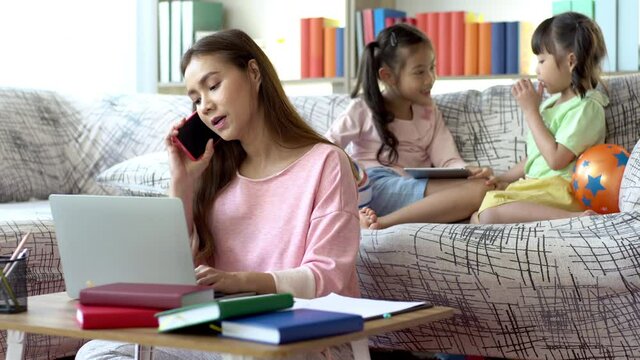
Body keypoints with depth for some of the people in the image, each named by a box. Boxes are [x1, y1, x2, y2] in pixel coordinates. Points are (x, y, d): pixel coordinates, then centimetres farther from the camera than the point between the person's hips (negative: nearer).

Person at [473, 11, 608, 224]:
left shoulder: (586, 107, -9)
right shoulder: (553, 102, 21)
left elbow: (556, 159, -18)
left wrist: (531, 110, -12)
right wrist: (507, 178, 15)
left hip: (559, 189, -10)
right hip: (536, 185, 10)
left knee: (491, 213, -31)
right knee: (477, 217, -8)